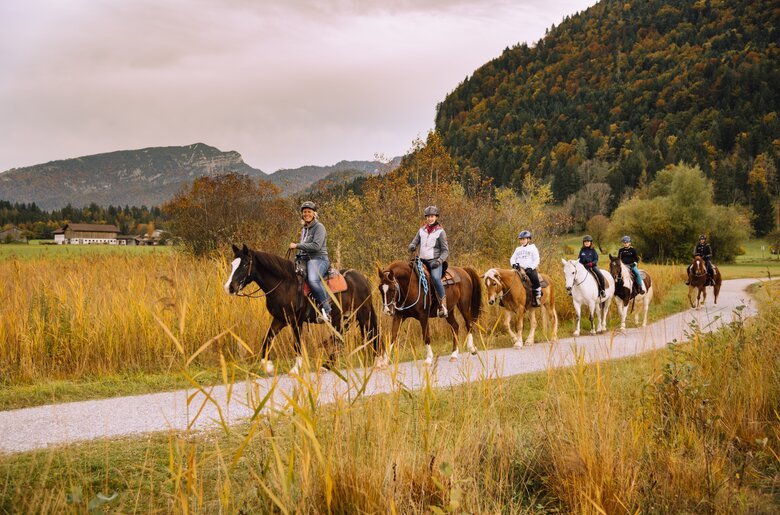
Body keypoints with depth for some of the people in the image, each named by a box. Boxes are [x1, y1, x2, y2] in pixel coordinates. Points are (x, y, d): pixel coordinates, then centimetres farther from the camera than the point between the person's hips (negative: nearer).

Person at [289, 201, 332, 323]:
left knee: (313, 279, -37)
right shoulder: (304, 229, 22)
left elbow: (316, 246, -16)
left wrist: (297, 246, -12)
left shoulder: (319, 227, -4)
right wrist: (297, 256, 14)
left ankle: (326, 310, -36)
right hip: (305, 260, 9)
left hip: (319, 259, -9)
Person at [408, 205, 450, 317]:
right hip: (422, 260, 6)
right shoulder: (422, 230, 10)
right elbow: (414, 243, 17)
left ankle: (443, 305, -26)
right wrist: (412, 247, -8)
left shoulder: (440, 232, -2)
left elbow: (445, 251, -1)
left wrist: (439, 261, -18)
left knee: (435, 278, -32)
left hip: (434, 261, -6)